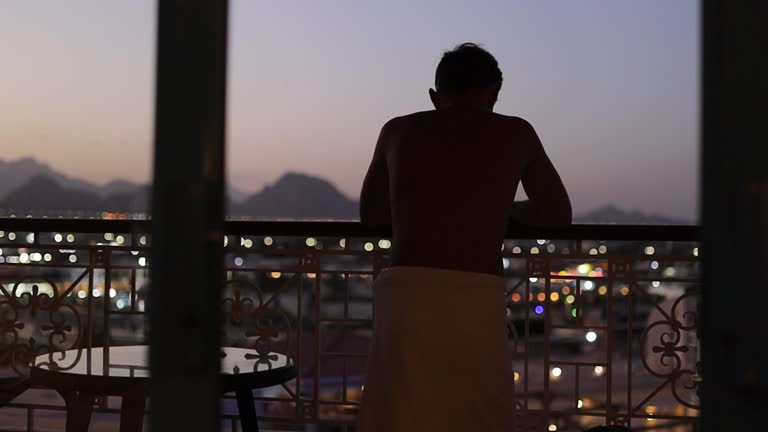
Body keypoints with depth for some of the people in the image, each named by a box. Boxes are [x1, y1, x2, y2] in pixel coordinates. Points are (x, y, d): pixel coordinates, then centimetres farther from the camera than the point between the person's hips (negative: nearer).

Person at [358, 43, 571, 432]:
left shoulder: (397, 131, 14)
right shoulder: (515, 133, 12)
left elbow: (371, 215, 28)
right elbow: (558, 215, 24)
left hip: (403, 298, 1)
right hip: (475, 305, -1)